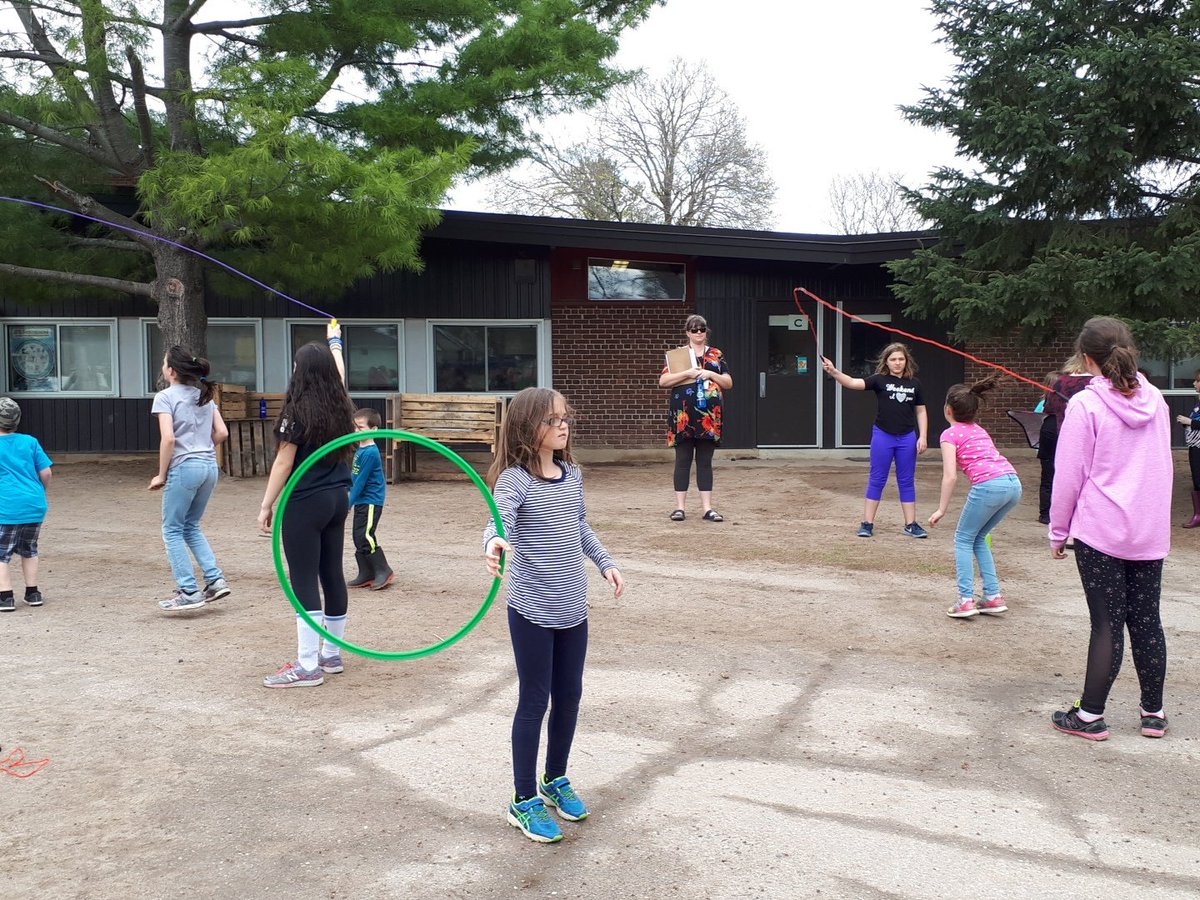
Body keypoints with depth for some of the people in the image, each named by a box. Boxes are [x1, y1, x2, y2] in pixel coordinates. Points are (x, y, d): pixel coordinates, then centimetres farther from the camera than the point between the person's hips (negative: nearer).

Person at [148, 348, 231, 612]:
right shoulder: (204, 395, 13)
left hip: (184, 467, -7)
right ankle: (215, 580, 11)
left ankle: (188, 592, 3)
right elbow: (222, 432, 9)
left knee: (172, 530, 6)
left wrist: (161, 475, -7)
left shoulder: (165, 396, -6)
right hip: (210, 466, 7)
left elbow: (168, 438, -15)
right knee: (191, 526, 20)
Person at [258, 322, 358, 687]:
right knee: (332, 575, 13)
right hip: (338, 498, 7)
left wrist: (266, 506, -5)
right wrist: (334, 340, 44)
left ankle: (308, 666, -3)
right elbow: (339, 371, 27)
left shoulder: (298, 411, -13)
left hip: (305, 503, -7)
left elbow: (283, 464, -12)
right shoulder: (340, 405, 5)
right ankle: (332, 655, 23)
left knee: (304, 581, -4)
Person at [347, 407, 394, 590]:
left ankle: (383, 571, -3)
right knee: (358, 537, 10)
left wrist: (349, 502, -15)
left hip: (371, 501, -10)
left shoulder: (370, 453, -18)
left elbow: (361, 480, -18)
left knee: (365, 536, -13)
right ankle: (366, 575, 17)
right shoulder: (360, 449, 10)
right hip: (361, 501, 10)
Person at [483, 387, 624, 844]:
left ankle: (556, 780, 37)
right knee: (534, 702, 4)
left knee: (569, 696, 16)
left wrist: (605, 563, 17)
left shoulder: (572, 474, 5)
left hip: (573, 608, 6)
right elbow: (499, 522, -32)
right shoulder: (514, 480, -16)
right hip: (532, 612, -6)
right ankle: (524, 801, 20)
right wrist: (494, 544, -53)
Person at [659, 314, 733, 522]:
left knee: (705, 462, 6)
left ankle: (707, 508, 7)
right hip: (683, 415, -2)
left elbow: (729, 383, 10)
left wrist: (711, 374, -7)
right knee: (683, 461, 2)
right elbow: (662, 381, -3)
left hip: (709, 416, 2)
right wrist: (687, 373, -15)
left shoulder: (716, 355, 13)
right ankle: (680, 507, 7)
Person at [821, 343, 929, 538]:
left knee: (907, 481, 9)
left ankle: (911, 525, 16)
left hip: (907, 438, 2)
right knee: (876, 480, 4)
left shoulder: (914, 384, 4)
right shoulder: (880, 380, -4)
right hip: (882, 436, -2)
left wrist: (923, 437, 2)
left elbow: (921, 411, 11)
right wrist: (834, 372, -35)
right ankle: (867, 524, 9)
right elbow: (853, 383, -18)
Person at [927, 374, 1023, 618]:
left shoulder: (950, 434, 6)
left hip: (989, 485, -7)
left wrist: (941, 509, -1)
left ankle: (966, 600, 2)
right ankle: (994, 596, 18)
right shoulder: (979, 430, 28)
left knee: (963, 539, 10)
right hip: (1014, 482, 7)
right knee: (978, 538, 22)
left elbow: (950, 476, -3)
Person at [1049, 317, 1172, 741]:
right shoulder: (1155, 400, 7)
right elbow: (1162, 466, 15)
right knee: (1147, 620, 12)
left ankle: (1090, 715, 6)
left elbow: (1068, 475, -9)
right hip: (1151, 532, 5)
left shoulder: (1085, 404, -10)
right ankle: (1153, 713, 21)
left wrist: (1058, 531, 1)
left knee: (1107, 624, -1)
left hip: (1100, 531, -5)